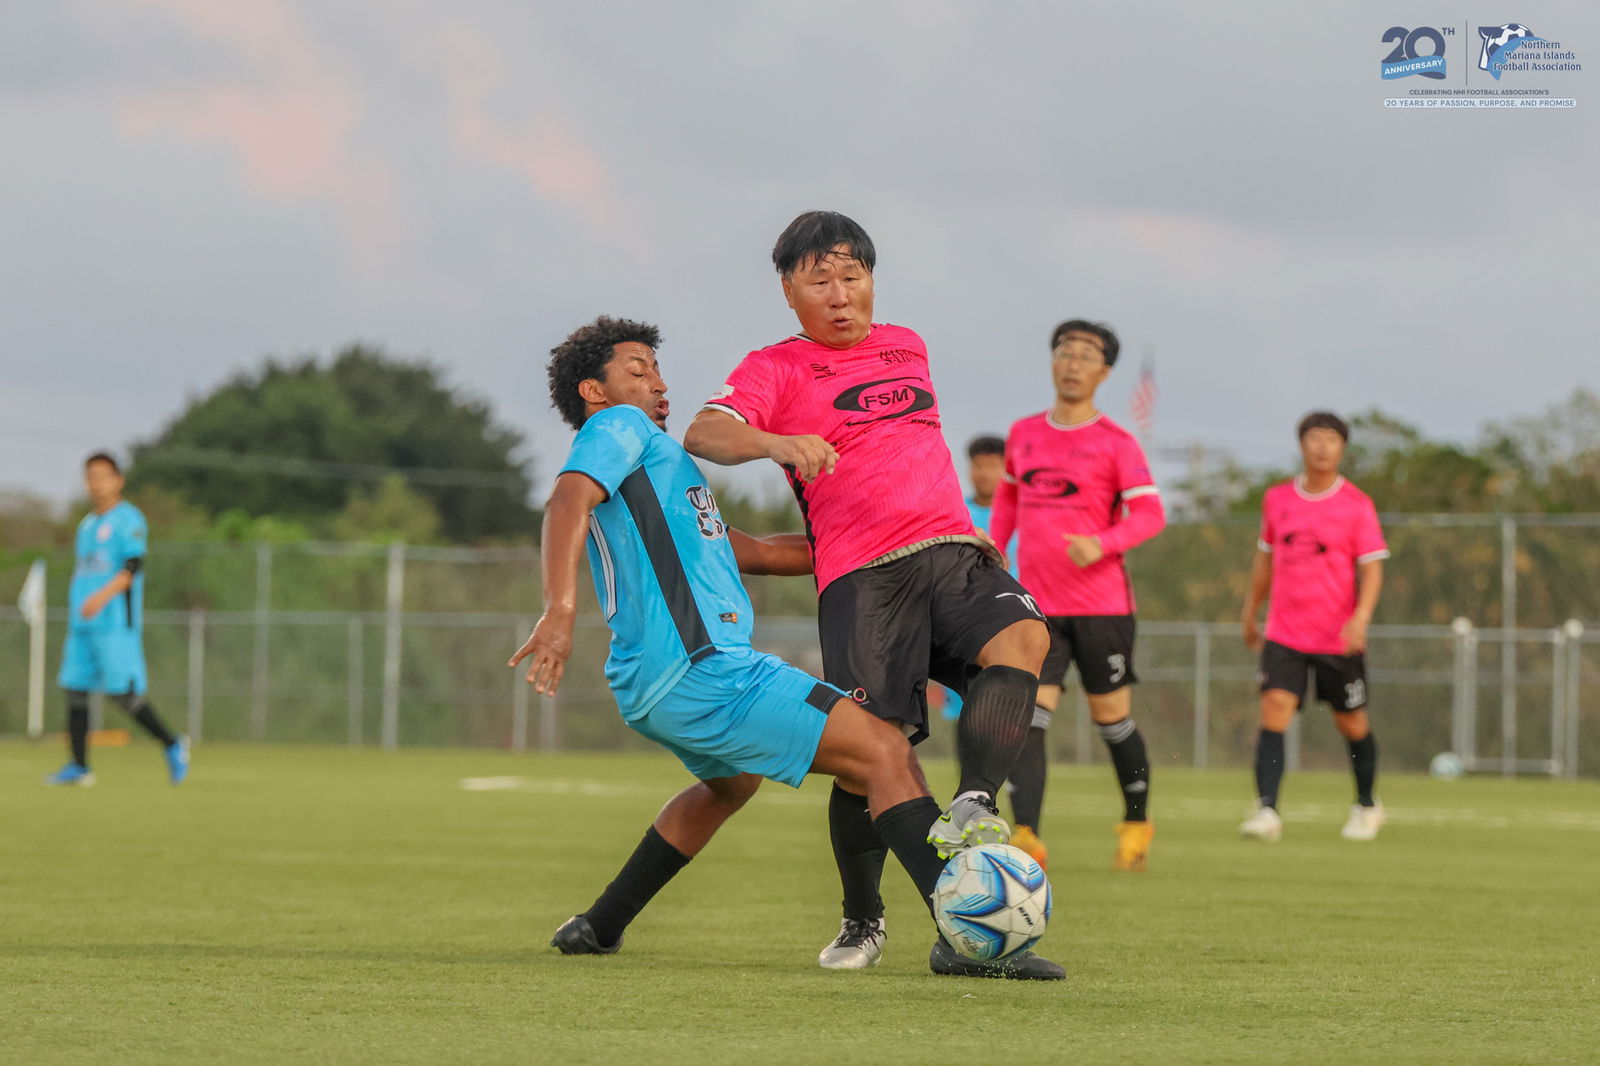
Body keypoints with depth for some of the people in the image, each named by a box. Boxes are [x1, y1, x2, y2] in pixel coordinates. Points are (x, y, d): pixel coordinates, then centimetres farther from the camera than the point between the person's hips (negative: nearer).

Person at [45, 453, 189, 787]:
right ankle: (78, 767, 3)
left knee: (123, 692, -11)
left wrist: (104, 595, -30)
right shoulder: (87, 525, 20)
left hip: (116, 622, -8)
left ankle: (172, 747, 4)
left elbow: (133, 566, -16)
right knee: (75, 688, 1)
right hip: (81, 623, 8)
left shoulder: (128, 519, -4)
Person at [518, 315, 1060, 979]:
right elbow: (568, 503, -19)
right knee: (885, 752, -15)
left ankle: (599, 928, 39)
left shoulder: (650, 459, 29)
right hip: (696, 670, -11)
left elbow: (754, 552, 29)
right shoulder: (617, 429, 1)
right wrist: (560, 612, -37)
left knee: (731, 782, 41)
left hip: (657, 689, 11)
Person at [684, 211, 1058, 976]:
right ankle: (861, 923, 9)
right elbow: (703, 433, -13)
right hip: (861, 577, -4)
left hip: (952, 551, 4)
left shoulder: (906, 348, 24)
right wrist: (776, 442, -31)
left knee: (1022, 634, -28)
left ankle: (971, 813, -37)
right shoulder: (776, 368, 7)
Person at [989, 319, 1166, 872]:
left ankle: (1137, 824, 29)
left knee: (1112, 718, 7)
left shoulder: (1116, 443, -3)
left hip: (1101, 603, -3)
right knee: (1027, 719, -11)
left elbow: (1150, 514, -9)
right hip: (1038, 604, 3)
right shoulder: (1023, 434, 11)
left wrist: (1102, 544, -25)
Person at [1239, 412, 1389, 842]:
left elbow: (1371, 568, -7)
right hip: (1284, 634, 2)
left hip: (1339, 639, -2)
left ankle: (1367, 805, 33)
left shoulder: (1357, 506, -5)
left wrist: (1361, 617, -23)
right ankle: (1266, 811, -22)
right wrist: (1250, 613, 24)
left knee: (1351, 722, 10)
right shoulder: (1277, 499, 5)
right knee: (1275, 708, -17)